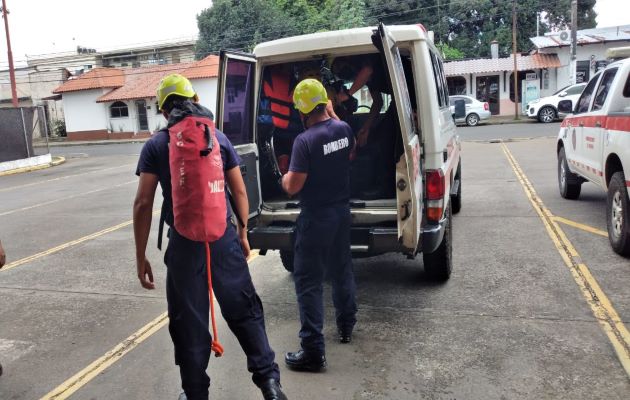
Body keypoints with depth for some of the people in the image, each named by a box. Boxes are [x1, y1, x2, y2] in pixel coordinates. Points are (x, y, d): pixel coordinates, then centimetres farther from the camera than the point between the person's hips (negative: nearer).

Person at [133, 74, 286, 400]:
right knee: (244, 311, 13)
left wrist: (141, 257, 1)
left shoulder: (156, 146, 0)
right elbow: (239, 192, 8)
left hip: (184, 244, -1)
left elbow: (143, 204, -5)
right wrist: (243, 232, 20)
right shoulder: (219, 138, 6)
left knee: (189, 323, 11)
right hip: (223, 238, 2)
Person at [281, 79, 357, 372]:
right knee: (342, 270, 22)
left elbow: (292, 187, -20)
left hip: (316, 218, -7)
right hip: (342, 211, 7)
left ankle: (313, 351, 1)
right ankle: (346, 326, 38)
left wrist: (285, 177, 3)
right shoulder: (344, 129, -1)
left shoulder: (305, 141, -22)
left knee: (308, 282, -1)